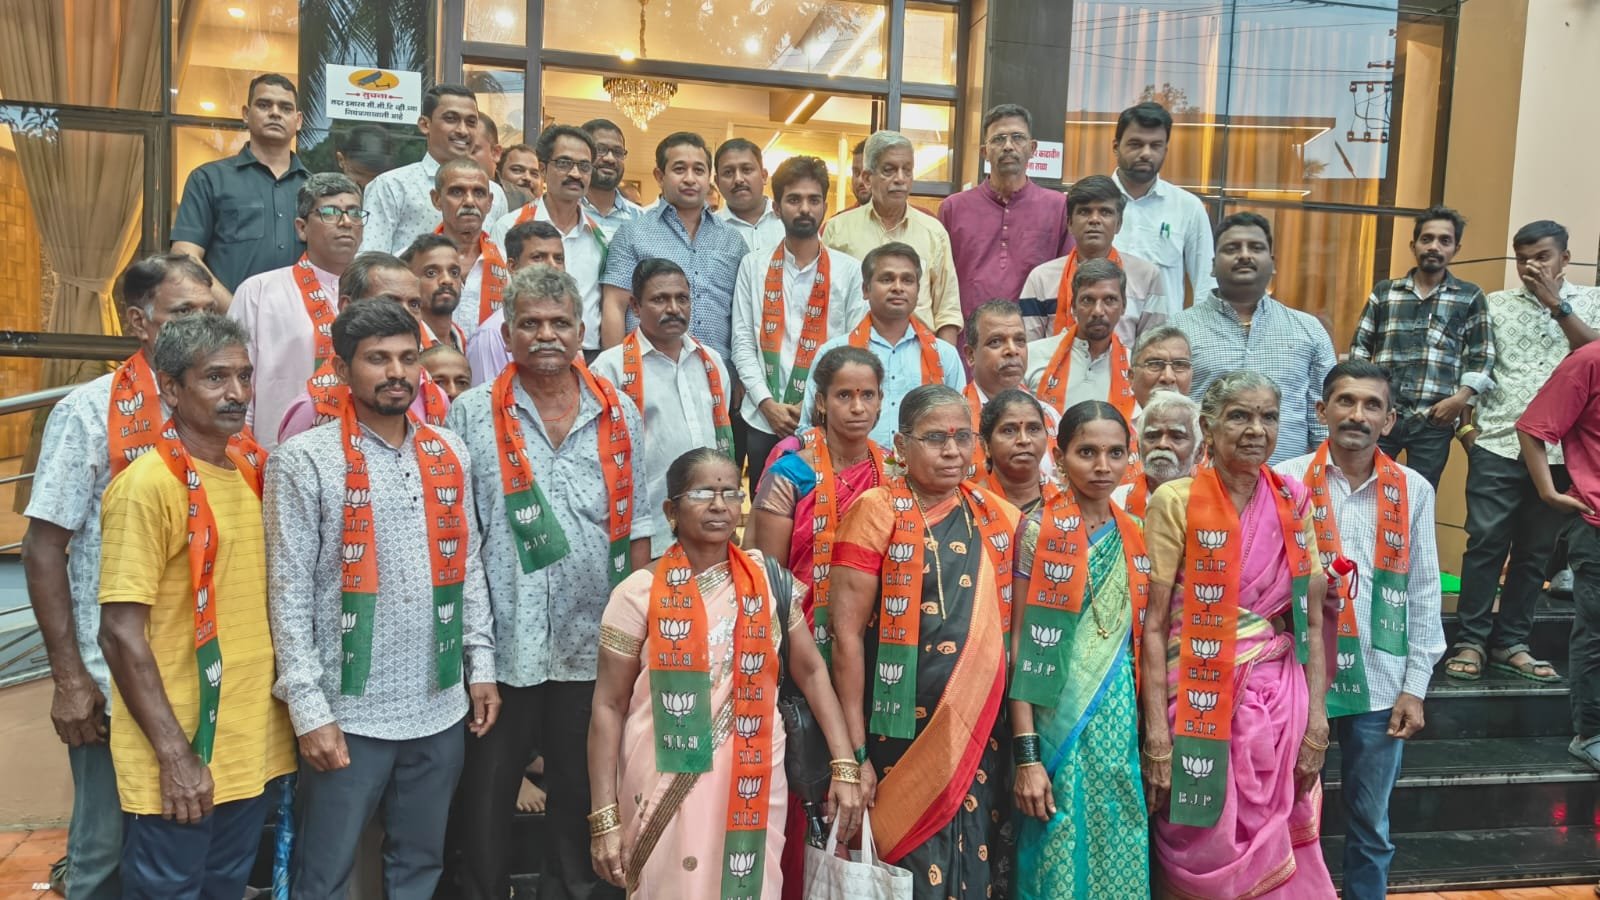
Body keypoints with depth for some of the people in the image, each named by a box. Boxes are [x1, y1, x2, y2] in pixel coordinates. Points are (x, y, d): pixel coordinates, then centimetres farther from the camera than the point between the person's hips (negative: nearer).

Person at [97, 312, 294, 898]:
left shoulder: (255, 468, 6)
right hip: (179, 761, -6)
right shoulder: (149, 484, -15)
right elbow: (120, 633, -16)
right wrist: (175, 755, -18)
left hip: (257, 749, 6)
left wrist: (288, 717, 11)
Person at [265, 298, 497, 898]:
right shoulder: (305, 461, -7)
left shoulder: (450, 454, 7)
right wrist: (310, 711, -13)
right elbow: (289, 595, -9)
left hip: (440, 708, 4)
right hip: (349, 713, -4)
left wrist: (481, 666, 8)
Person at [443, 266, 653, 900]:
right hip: (505, 641, -2)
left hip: (596, 640, 2)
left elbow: (638, 521, 9)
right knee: (487, 792, 9)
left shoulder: (618, 413, 5)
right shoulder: (472, 414, -1)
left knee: (582, 788, 16)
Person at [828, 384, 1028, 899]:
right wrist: (855, 753, -14)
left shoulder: (999, 519, 7)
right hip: (901, 740, -4)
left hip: (983, 739, 4)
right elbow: (847, 635, -10)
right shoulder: (876, 511, -6)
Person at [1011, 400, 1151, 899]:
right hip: (1058, 728, -5)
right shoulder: (1040, 529, -7)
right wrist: (1026, 752, -15)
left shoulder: (1133, 537, 8)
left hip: (1119, 728, 5)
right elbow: (1021, 645, -10)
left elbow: (1137, 642, 13)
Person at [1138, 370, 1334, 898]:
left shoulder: (1294, 502, 4)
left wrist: (1316, 722, -1)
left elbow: (1311, 620, 6)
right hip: (1198, 703, -3)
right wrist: (1156, 734, -14)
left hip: (1279, 699, 4)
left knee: (1272, 852, 11)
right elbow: (1153, 625, -9)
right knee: (1206, 855, 7)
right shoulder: (1176, 502, -8)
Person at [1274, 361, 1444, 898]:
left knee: (1370, 826, 16)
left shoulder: (1413, 491, 3)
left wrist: (1415, 687, 3)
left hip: (1380, 683, 2)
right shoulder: (1284, 482, -4)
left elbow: (1424, 595, 5)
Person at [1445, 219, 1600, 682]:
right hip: (1498, 446, -1)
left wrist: (1557, 304, -11)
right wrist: (1465, 420, -3)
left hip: (1560, 452, 1)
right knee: (1485, 545, -3)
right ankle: (1471, 641, 5)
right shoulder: (1496, 303, 8)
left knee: (1535, 552, 7)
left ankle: (1511, 643, 17)